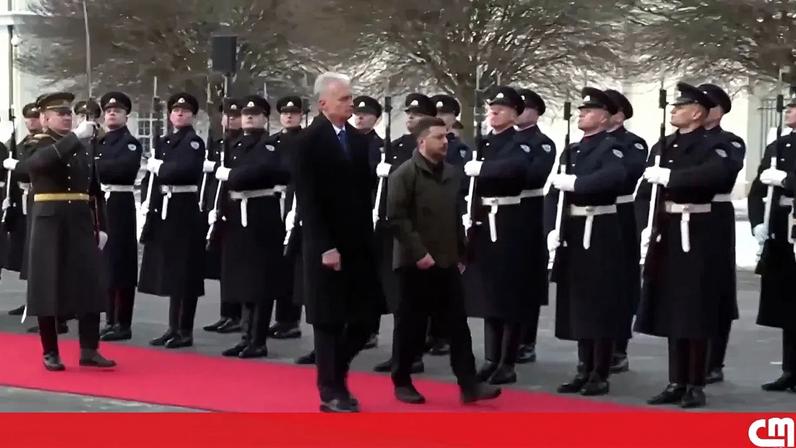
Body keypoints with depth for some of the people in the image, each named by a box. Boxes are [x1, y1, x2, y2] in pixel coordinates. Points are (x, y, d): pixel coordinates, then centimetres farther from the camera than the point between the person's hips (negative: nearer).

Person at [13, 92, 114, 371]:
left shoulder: (83, 148, 13)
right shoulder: (37, 144, -1)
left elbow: (94, 190, 14)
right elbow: (44, 160, -27)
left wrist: (101, 227, 8)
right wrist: (75, 136, -30)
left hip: (81, 223, 4)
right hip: (49, 222, -4)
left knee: (89, 285, -1)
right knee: (48, 285, 1)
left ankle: (89, 350, 4)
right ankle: (50, 352, 9)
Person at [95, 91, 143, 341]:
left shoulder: (131, 143, -5)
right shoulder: (100, 143, 18)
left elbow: (124, 166, -23)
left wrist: (95, 165, -16)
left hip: (120, 206, -7)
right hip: (100, 205, 7)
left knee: (122, 264, -4)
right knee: (106, 263, 10)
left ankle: (123, 324, -1)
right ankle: (111, 320, 18)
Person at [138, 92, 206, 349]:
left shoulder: (194, 141, -6)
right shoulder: (163, 142, 17)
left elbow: (185, 169, -24)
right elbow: (152, 174, 14)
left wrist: (159, 167, -10)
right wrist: (149, 201, 2)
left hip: (184, 211, -8)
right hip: (164, 210, 8)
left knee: (184, 272, -4)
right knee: (170, 271, 11)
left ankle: (185, 331, 1)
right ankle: (174, 328, 18)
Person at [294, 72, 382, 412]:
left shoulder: (358, 139, 11)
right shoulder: (310, 141, -9)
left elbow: (365, 190, 12)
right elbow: (308, 200, -13)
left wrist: (368, 237, 5)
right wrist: (325, 246, -17)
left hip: (359, 244, 6)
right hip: (327, 247, -6)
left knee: (364, 319, 5)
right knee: (329, 320, 2)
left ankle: (335, 372, 25)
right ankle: (330, 391, 13)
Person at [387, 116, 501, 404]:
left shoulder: (452, 174, 11)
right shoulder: (404, 174, -9)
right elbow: (396, 218, -14)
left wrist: (461, 254, 15)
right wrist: (418, 252, -19)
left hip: (447, 262, 6)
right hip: (415, 263, -6)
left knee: (458, 324, 2)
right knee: (411, 325, 4)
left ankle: (468, 384, 3)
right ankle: (402, 382, 17)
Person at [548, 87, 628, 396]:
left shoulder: (611, 148, -6)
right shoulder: (571, 151, 16)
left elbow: (614, 177, -29)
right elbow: (557, 190, 10)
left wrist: (575, 182, -26)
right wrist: (554, 227, -2)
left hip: (600, 233, -7)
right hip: (573, 232, 7)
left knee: (601, 303, -3)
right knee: (578, 303, 10)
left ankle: (600, 375, 3)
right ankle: (584, 370, 18)